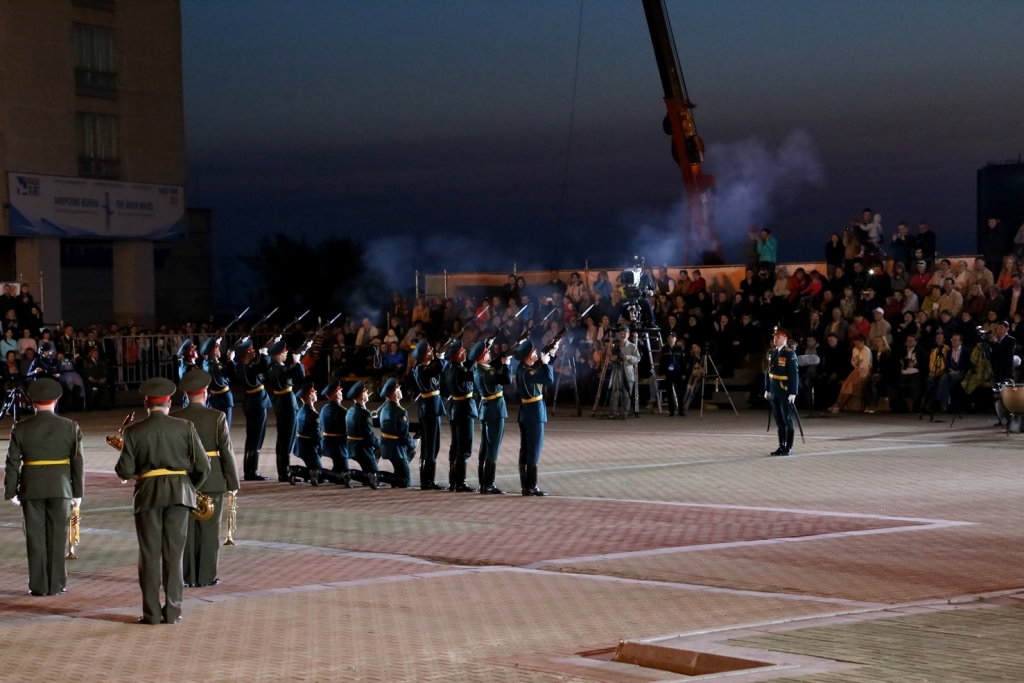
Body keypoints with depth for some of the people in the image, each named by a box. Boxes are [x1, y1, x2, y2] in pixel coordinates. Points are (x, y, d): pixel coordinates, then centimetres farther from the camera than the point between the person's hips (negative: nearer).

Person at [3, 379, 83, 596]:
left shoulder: (21, 428, -4)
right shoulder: (70, 427, -3)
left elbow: (12, 462, -3)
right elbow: (77, 462, -2)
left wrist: (10, 491, 5)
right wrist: (78, 492, 5)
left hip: (31, 489, 0)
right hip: (60, 487, 0)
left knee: (35, 537, 6)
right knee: (57, 537, 6)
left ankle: (38, 586, 7)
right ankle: (56, 585, 7)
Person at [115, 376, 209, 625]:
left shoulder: (134, 431, -4)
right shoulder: (185, 427, -3)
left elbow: (125, 471, -6)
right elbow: (203, 466, -3)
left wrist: (123, 469, 17)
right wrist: (191, 485, 14)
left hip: (148, 495, -1)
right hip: (178, 493, 1)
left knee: (150, 555, 5)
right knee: (174, 554, 6)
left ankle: (152, 612, 4)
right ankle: (172, 611, 4)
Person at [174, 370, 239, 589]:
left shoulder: (174, 419, -3)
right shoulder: (217, 417, -8)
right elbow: (227, 452, -8)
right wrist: (233, 482, 0)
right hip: (212, 480, -2)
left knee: (187, 528, 7)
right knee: (209, 528, 5)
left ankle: (187, 576, 10)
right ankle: (206, 575, 6)